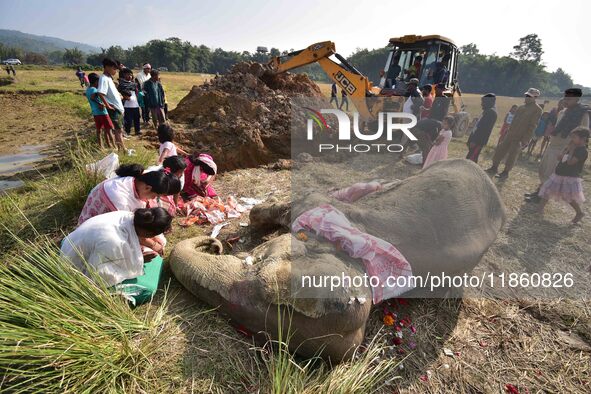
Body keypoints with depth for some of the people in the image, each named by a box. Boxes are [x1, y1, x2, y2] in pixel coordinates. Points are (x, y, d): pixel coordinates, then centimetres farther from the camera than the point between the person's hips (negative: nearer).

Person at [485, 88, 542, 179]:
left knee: (511, 155, 1)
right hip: (510, 134, 7)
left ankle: (505, 172, 14)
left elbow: (532, 127, -16)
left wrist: (524, 140, -19)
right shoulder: (522, 107, 10)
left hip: (519, 138, -7)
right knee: (500, 150, 8)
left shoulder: (537, 110, -11)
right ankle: (494, 168, 21)